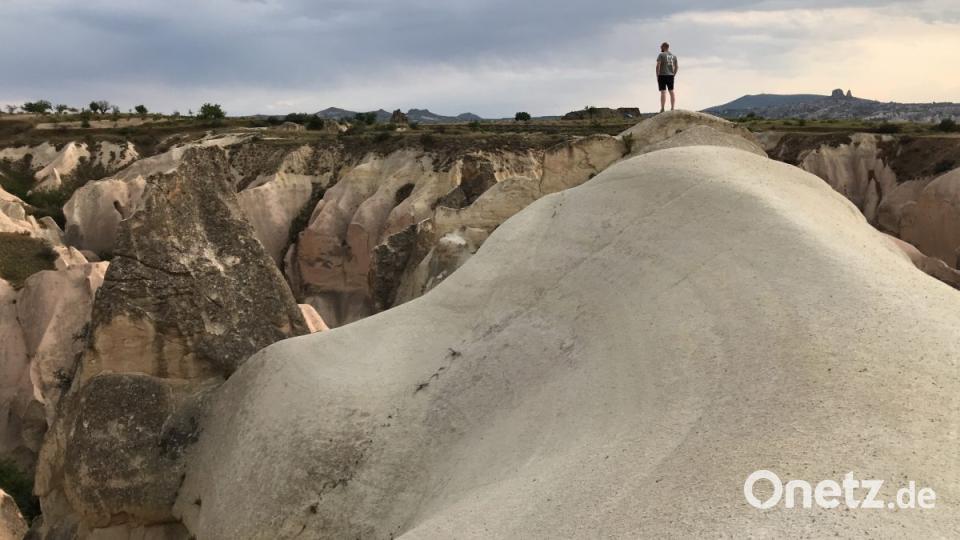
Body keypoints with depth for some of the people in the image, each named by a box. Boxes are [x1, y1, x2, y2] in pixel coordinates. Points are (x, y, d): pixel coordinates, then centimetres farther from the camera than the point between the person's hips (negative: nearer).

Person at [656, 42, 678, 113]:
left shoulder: (661, 55, -6)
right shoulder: (673, 56, 12)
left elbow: (658, 65, -14)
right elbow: (677, 66, 9)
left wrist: (657, 76, -9)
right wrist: (673, 75, 14)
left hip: (662, 75, -5)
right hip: (671, 76, 5)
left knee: (663, 92, -8)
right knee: (671, 91, 7)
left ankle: (662, 109, -12)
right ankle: (672, 108, 5)